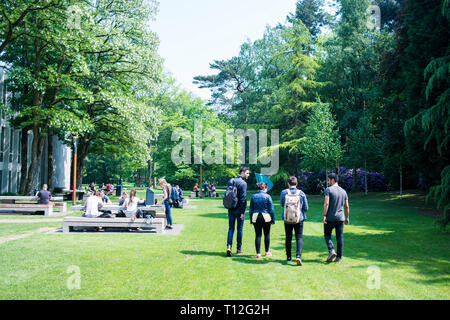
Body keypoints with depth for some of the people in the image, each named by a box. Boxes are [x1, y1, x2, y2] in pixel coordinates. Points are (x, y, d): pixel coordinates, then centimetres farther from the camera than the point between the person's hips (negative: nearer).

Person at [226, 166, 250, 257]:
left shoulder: (230, 181, 9)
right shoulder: (243, 183, -12)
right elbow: (243, 198, -16)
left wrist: (229, 206, 16)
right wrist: (242, 212, -13)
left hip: (231, 209, 5)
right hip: (239, 210, -5)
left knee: (231, 228, 9)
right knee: (239, 229, 6)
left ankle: (229, 246, -6)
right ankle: (239, 249, 14)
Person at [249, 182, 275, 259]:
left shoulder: (253, 196, 5)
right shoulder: (267, 196, -5)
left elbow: (251, 209, 8)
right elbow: (271, 209, -4)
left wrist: (251, 220, 14)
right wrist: (273, 219, 3)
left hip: (255, 217, 2)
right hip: (266, 218, -2)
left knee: (258, 235, 4)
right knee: (267, 235, 12)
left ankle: (258, 254, 2)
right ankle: (267, 252, 21)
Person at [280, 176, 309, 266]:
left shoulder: (284, 192, -5)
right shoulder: (301, 193, -4)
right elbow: (306, 208, 1)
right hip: (299, 218, 0)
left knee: (288, 238, 12)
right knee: (299, 238, 3)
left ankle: (288, 257, 17)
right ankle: (298, 256, -14)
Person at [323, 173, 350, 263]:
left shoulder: (328, 190, -7)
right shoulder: (343, 191, 10)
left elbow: (326, 203, -17)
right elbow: (347, 206, 11)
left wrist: (324, 215, -16)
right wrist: (347, 217, 19)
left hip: (330, 218, -4)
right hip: (340, 218, 4)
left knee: (327, 235, 9)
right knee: (340, 237, 8)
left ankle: (331, 251, -11)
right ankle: (339, 257, 10)